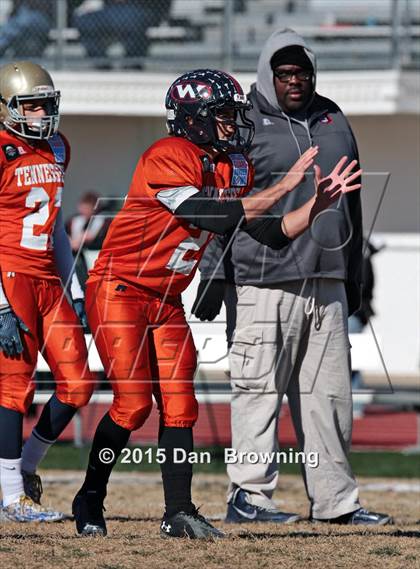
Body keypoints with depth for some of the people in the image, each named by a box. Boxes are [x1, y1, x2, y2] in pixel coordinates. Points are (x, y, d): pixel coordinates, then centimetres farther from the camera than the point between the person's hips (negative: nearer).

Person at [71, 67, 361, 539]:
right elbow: (216, 218, -29)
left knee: (179, 404, 0)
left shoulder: (231, 168, 5)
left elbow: (271, 235, 6)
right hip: (119, 290, -8)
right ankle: (89, 501, 5)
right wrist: (283, 186, -27)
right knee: (133, 402, -11)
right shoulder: (167, 159, -21)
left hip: (166, 302, 8)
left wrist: (317, 204, -8)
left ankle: (179, 513, 2)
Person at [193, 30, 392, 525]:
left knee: (328, 393, 7)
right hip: (264, 284, -6)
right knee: (259, 391, -6)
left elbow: (351, 203, 23)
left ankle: (333, 499, 11)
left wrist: (352, 280, 21)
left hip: (326, 284, 6)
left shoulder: (332, 121, 17)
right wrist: (212, 282, -9)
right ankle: (248, 495, -2)